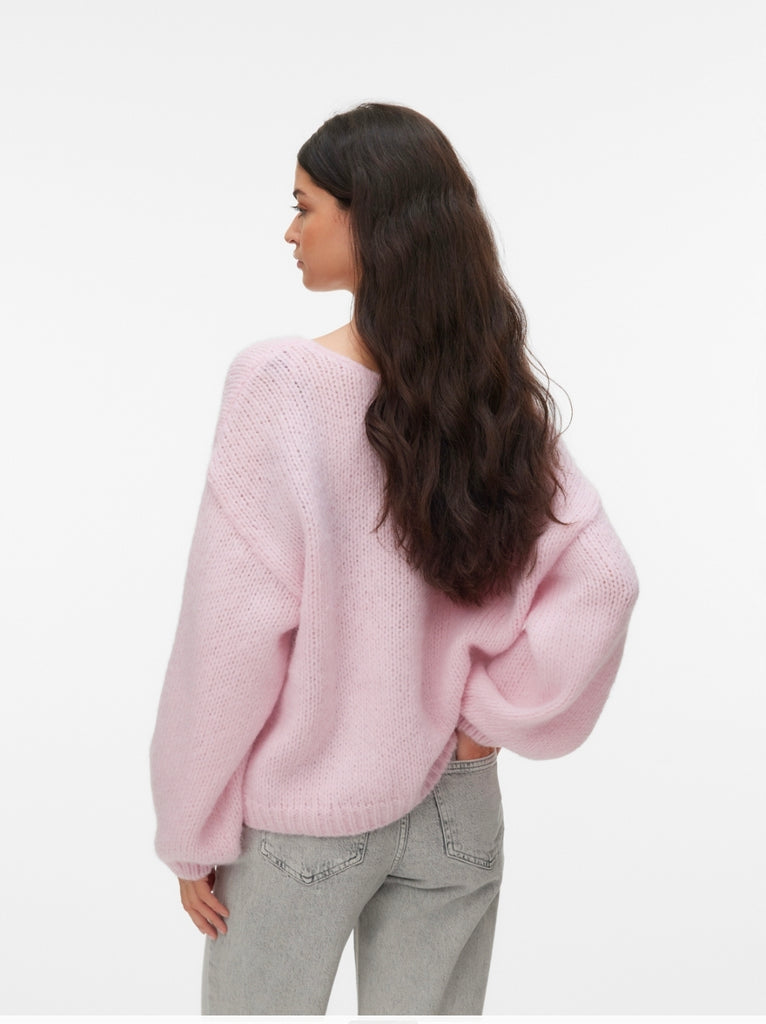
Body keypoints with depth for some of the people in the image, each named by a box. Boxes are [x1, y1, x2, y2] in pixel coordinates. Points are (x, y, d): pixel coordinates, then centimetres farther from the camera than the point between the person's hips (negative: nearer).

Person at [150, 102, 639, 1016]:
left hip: (303, 819, -4)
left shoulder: (278, 382, -19)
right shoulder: (496, 391, -5)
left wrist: (192, 833, -8)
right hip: (454, 807, 4)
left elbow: (235, 633, -18)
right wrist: (494, 713, -1)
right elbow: (600, 580, -7)